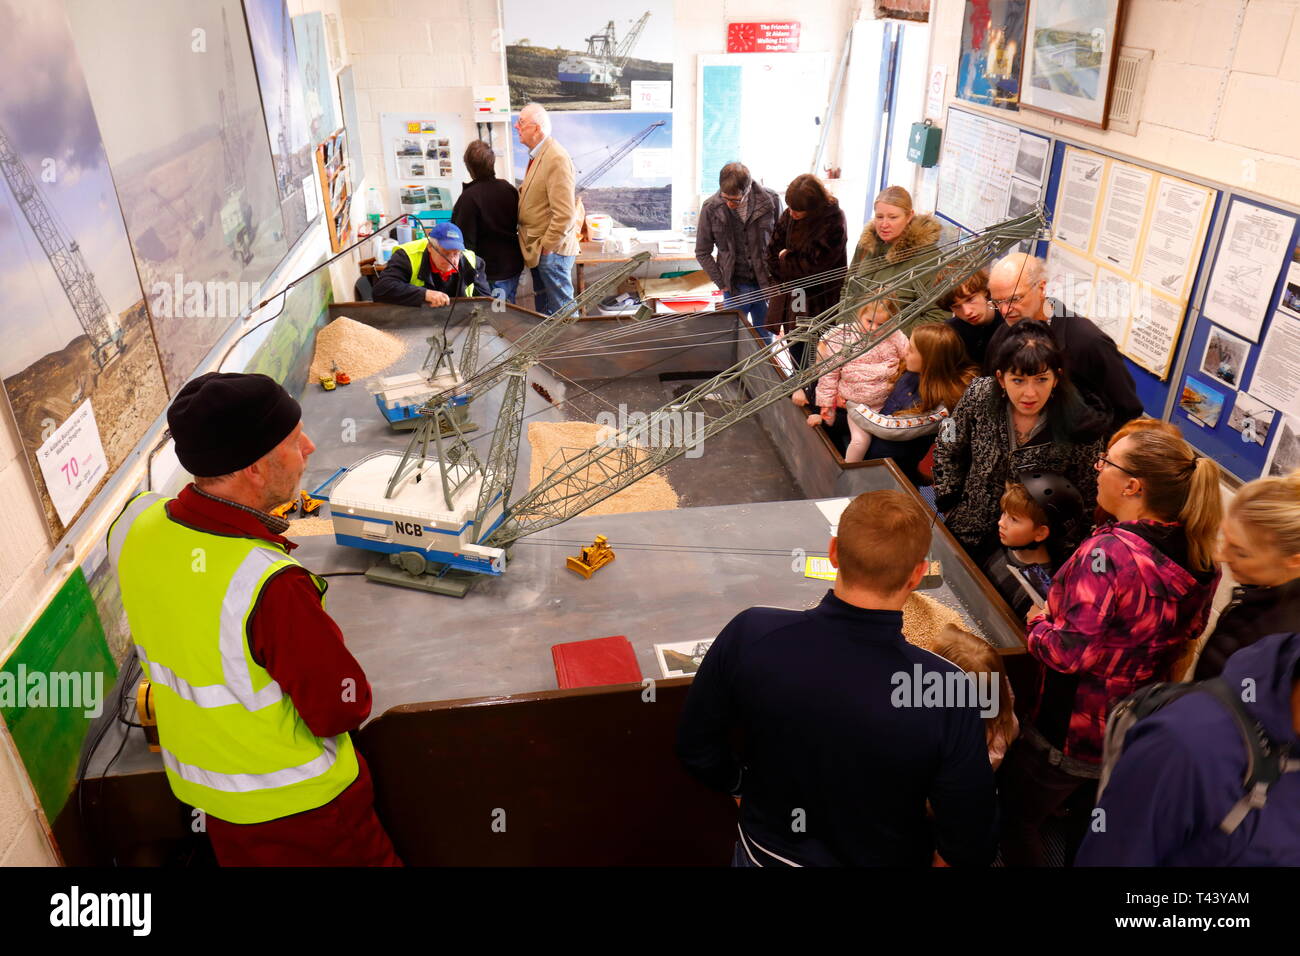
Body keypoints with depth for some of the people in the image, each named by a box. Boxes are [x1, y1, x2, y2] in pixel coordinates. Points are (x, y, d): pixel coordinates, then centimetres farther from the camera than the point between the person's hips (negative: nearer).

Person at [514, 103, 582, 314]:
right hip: (538, 249, 10)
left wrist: (546, 247, -17)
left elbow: (564, 214, -24)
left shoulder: (556, 158, -19)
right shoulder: (536, 155, 11)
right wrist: (536, 247, 12)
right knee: (542, 309, 18)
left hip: (552, 250, -10)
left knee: (561, 310, 0)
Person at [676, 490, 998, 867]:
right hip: (884, 858, 0)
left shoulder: (749, 636, -29)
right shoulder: (948, 696, -34)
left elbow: (695, 748, -11)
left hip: (766, 852, 1)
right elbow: (970, 849, -20)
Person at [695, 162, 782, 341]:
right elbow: (702, 253, 0)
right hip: (736, 287, -1)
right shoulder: (711, 208, -10)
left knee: (765, 340, 13)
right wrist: (722, 284, -4)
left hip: (766, 284, 1)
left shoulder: (770, 200, -9)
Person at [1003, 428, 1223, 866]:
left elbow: (1069, 653, -32)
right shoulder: (1200, 558, -6)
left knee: (1018, 816, 17)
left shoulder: (1108, 552, -30)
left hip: (1072, 730, -7)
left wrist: (1038, 623, -11)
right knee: (1093, 830, 29)